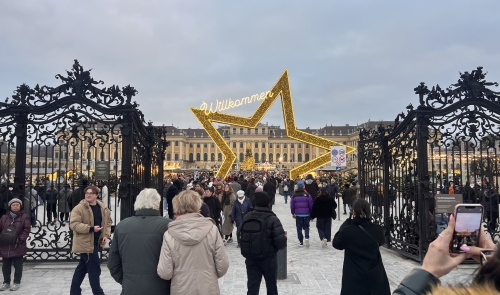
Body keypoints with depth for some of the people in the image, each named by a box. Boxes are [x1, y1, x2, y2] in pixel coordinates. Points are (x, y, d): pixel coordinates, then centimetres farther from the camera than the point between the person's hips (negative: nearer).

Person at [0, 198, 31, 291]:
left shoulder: (24, 217, -3)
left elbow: (26, 229, -8)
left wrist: (20, 239, -18)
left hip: (18, 247, -4)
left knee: (18, 265, 4)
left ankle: (17, 282, 16)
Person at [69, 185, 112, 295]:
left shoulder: (103, 208, 5)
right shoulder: (79, 208, -13)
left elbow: (108, 222, 16)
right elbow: (74, 224, -19)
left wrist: (106, 235, 2)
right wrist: (91, 228, -26)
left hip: (95, 242, 7)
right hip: (85, 243, -7)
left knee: (82, 267, 18)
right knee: (94, 269, -4)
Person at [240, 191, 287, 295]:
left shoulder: (246, 217, -3)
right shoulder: (272, 219, -16)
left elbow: (240, 235, 2)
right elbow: (281, 242, -21)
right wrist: (284, 236, 1)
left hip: (251, 258, 3)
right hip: (269, 258, -2)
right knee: (271, 286, 18)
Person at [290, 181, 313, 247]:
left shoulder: (294, 195, 0)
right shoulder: (307, 195, -4)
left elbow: (292, 205, 4)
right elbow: (311, 205, -2)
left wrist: (293, 213, 15)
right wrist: (311, 213, 9)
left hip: (298, 214, 0)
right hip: (306, 214, 0)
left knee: (299, 228, 9)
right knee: (306, 227, 12)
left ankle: (301, 241, 9)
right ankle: (307, 238, -11)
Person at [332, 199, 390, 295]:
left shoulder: (347, 231, -19)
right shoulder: (377, 229, -9)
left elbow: (336, 244, 1)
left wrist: (346, 224, 3)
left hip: (354, 278, -3)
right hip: (375, 275, 3)